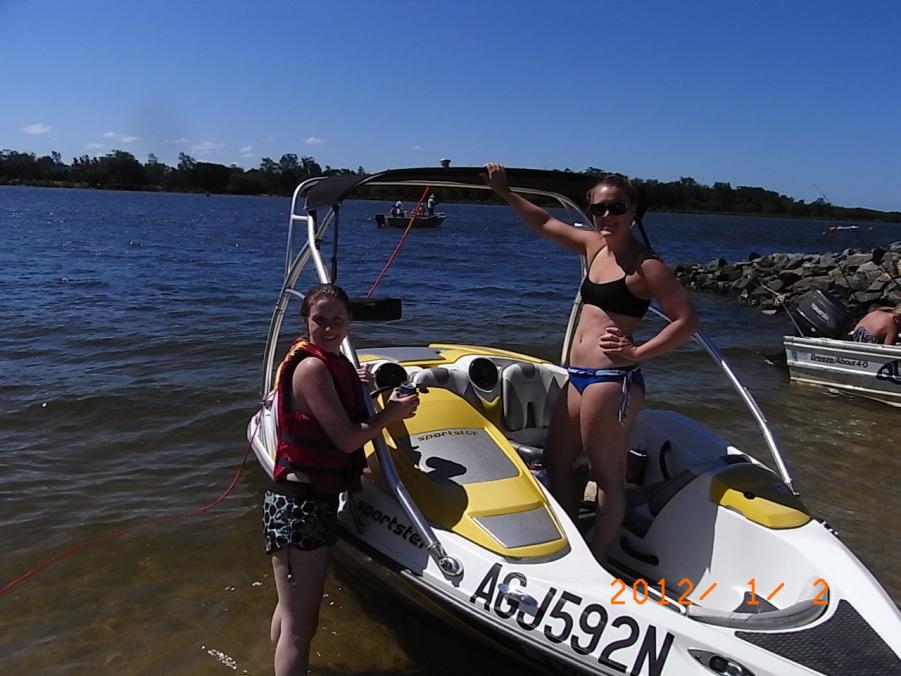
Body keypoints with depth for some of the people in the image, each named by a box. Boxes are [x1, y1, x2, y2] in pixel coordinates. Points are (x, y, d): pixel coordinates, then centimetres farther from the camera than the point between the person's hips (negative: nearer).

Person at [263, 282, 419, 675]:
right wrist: (391, 413, -8)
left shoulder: (334, 362, 11)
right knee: (299, 626, -3)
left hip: (317, 501, 10)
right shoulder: (312, 366, -18)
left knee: (293, 610, 25)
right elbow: (347, 439, -20)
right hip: (298, 505, -10)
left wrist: (354, 386, 5)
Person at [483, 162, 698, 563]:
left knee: (607, 476, 2)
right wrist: (504, 192, 22)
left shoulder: (645, 266, -10)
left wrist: (638, 352, -19)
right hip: (579, 377, 9)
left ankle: (595, 562, 14)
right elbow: (545, 223, 23)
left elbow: (687, 320, -11)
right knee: (556, 461, 17)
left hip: (612, 380, -9)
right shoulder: (594, 246, 11)